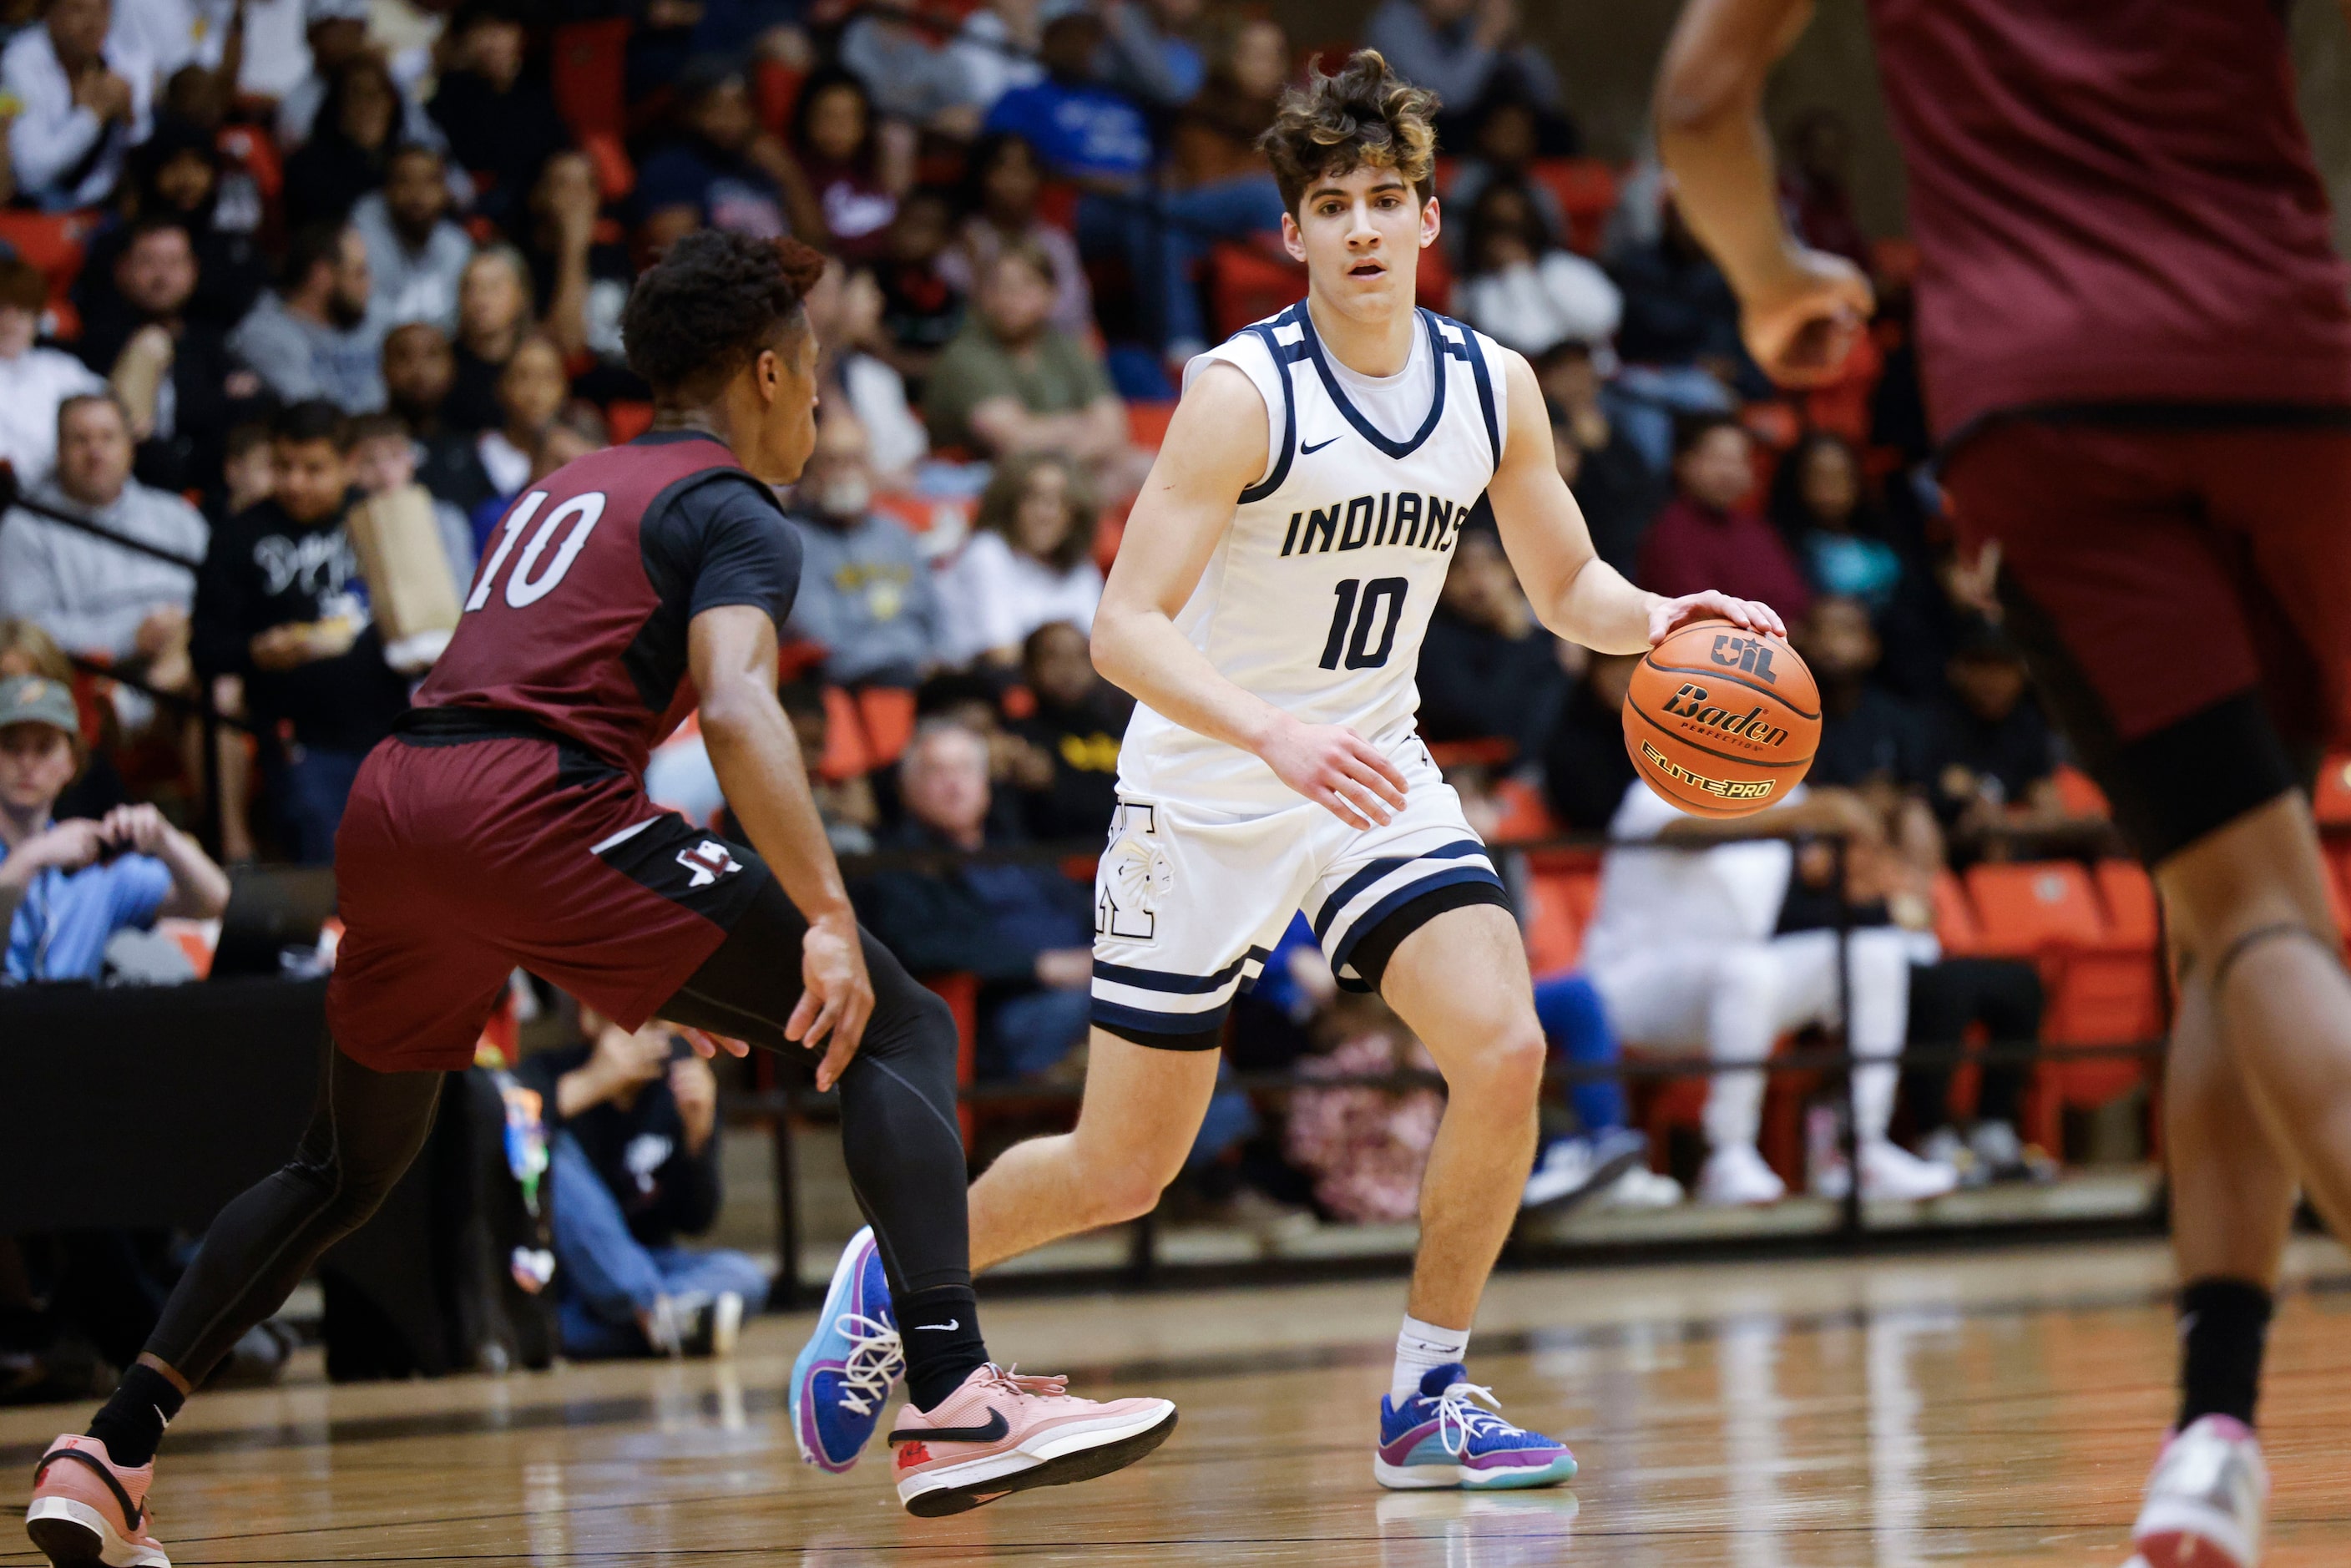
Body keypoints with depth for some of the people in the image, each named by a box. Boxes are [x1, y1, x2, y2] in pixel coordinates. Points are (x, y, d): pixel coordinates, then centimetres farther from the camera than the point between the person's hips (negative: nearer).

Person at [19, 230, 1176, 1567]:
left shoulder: (567, 492, 30)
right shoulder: (733, 513, 5)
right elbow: (735, 704, -15)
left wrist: (643, 969, 42)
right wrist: (828, 919, -23)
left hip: (392, 799, 8)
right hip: (530, 804, -8)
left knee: (347, 1171, 27)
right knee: (903, 1032, -4)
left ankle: (106, 1458, 21)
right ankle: (954, 1400, -20)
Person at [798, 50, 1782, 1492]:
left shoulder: (1495, 387, -4)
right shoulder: (1244, 394, -21)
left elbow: (1567, 585, 10)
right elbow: (1127, 630, -25)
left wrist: (1662, 622, -12)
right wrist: (1275, 736, -41)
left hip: (1373, 773, 4)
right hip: (1206, 792, -4)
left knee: (1505, 1049, -19)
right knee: (1121, 1174, 2)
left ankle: (1430, 1399, -4)